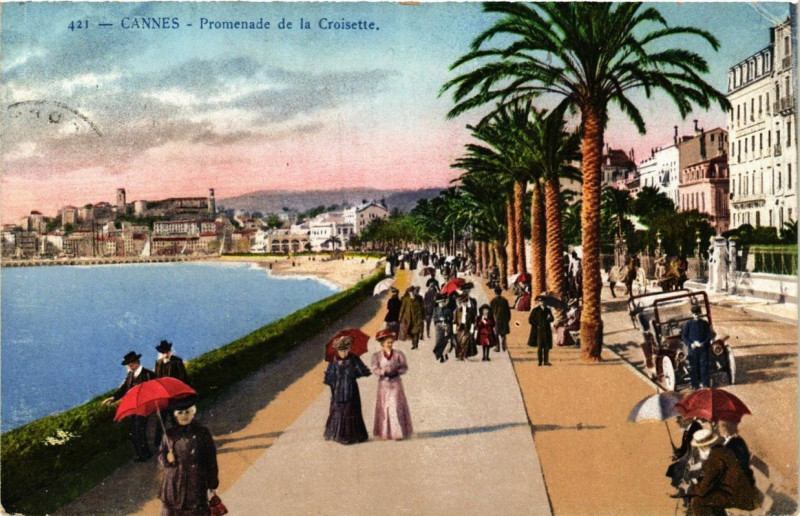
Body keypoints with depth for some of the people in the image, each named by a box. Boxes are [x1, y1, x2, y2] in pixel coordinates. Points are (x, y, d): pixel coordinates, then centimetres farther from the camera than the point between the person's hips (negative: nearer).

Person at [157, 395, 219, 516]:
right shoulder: (170, 435, 4)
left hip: (196, 485, -2)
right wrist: (166, 459, -12)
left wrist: (212, 485, 3)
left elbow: (211, 461, 1)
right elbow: (160, 456, 12)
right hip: (173, 487, 2)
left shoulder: (202, 433, -3)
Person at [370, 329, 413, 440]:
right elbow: (374, 369, -8)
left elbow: (405, 367, 0)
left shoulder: (398, 354, 1)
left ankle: (398, 432, 0)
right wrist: (384, 372, -24)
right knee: (384, 408, 4)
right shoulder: (377, 356, 0)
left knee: (397, 407, -5)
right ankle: (385, 433, 13)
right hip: (383, 384, 1)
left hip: (396, 383, -1)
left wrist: (397, 372, -17)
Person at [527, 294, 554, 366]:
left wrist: (549, 318, -14)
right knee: (540, 346, 1)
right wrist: (537, 325, -9)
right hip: (539, 331, -3)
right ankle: (540, 361, 7)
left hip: (546, 331, 3)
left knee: (547, 346, 3)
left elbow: (552, 319, 8)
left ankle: (546, 361, 9)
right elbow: (530, 319, -3)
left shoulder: (547, 310, 11)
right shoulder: (535, 310, 0)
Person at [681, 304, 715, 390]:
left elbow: (710, 335, 5)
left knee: (704, 365, 0)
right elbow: (684, 336, 3)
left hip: (703, 348, 0)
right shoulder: (688, 324, 2)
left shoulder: (705, 323, 4)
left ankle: (704, 384, 6)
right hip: (692, 348, 0)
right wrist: (690, 344, -11)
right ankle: (695, 385, 11)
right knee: (693, 367, 3)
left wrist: (704, 343, -10)